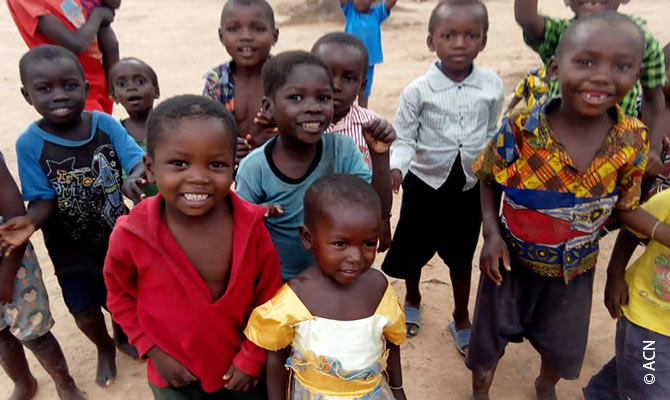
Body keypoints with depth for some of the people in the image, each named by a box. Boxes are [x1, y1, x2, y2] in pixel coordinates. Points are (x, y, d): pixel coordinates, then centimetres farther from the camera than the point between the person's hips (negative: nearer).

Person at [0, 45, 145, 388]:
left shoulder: (106, 124, -15)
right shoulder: (29, 144, -18)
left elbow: (138, 161, -19)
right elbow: (44, 200, -16)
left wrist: (134, 178, -42)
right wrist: (31, 221, -38)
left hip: (119, 237, 1)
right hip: (72, 249, -1)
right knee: (85, 313, 10)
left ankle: (122, 336, 54)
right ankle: (104, 348, 46)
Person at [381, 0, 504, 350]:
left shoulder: (492, 85, -7)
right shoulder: (418, 90, -14)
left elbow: (494, 135, 6)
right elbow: (404, 139, -11)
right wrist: (395, 168, -28)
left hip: (470, 185, 2)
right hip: (424, 183, -1)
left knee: (462, 256, 17)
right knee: (413, 250, 15)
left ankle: (461, 317, 39)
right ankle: (412, 300, 46)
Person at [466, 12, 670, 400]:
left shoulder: (633, 140, -17)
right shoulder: (520, 129, -25)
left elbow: (623, 205, -4)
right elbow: (489, 181, -8)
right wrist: (491, 232, -19)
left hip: (575, 268, 3)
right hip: (513, 258, -2)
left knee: (564, 347, 27)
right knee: (490, 336, 19)